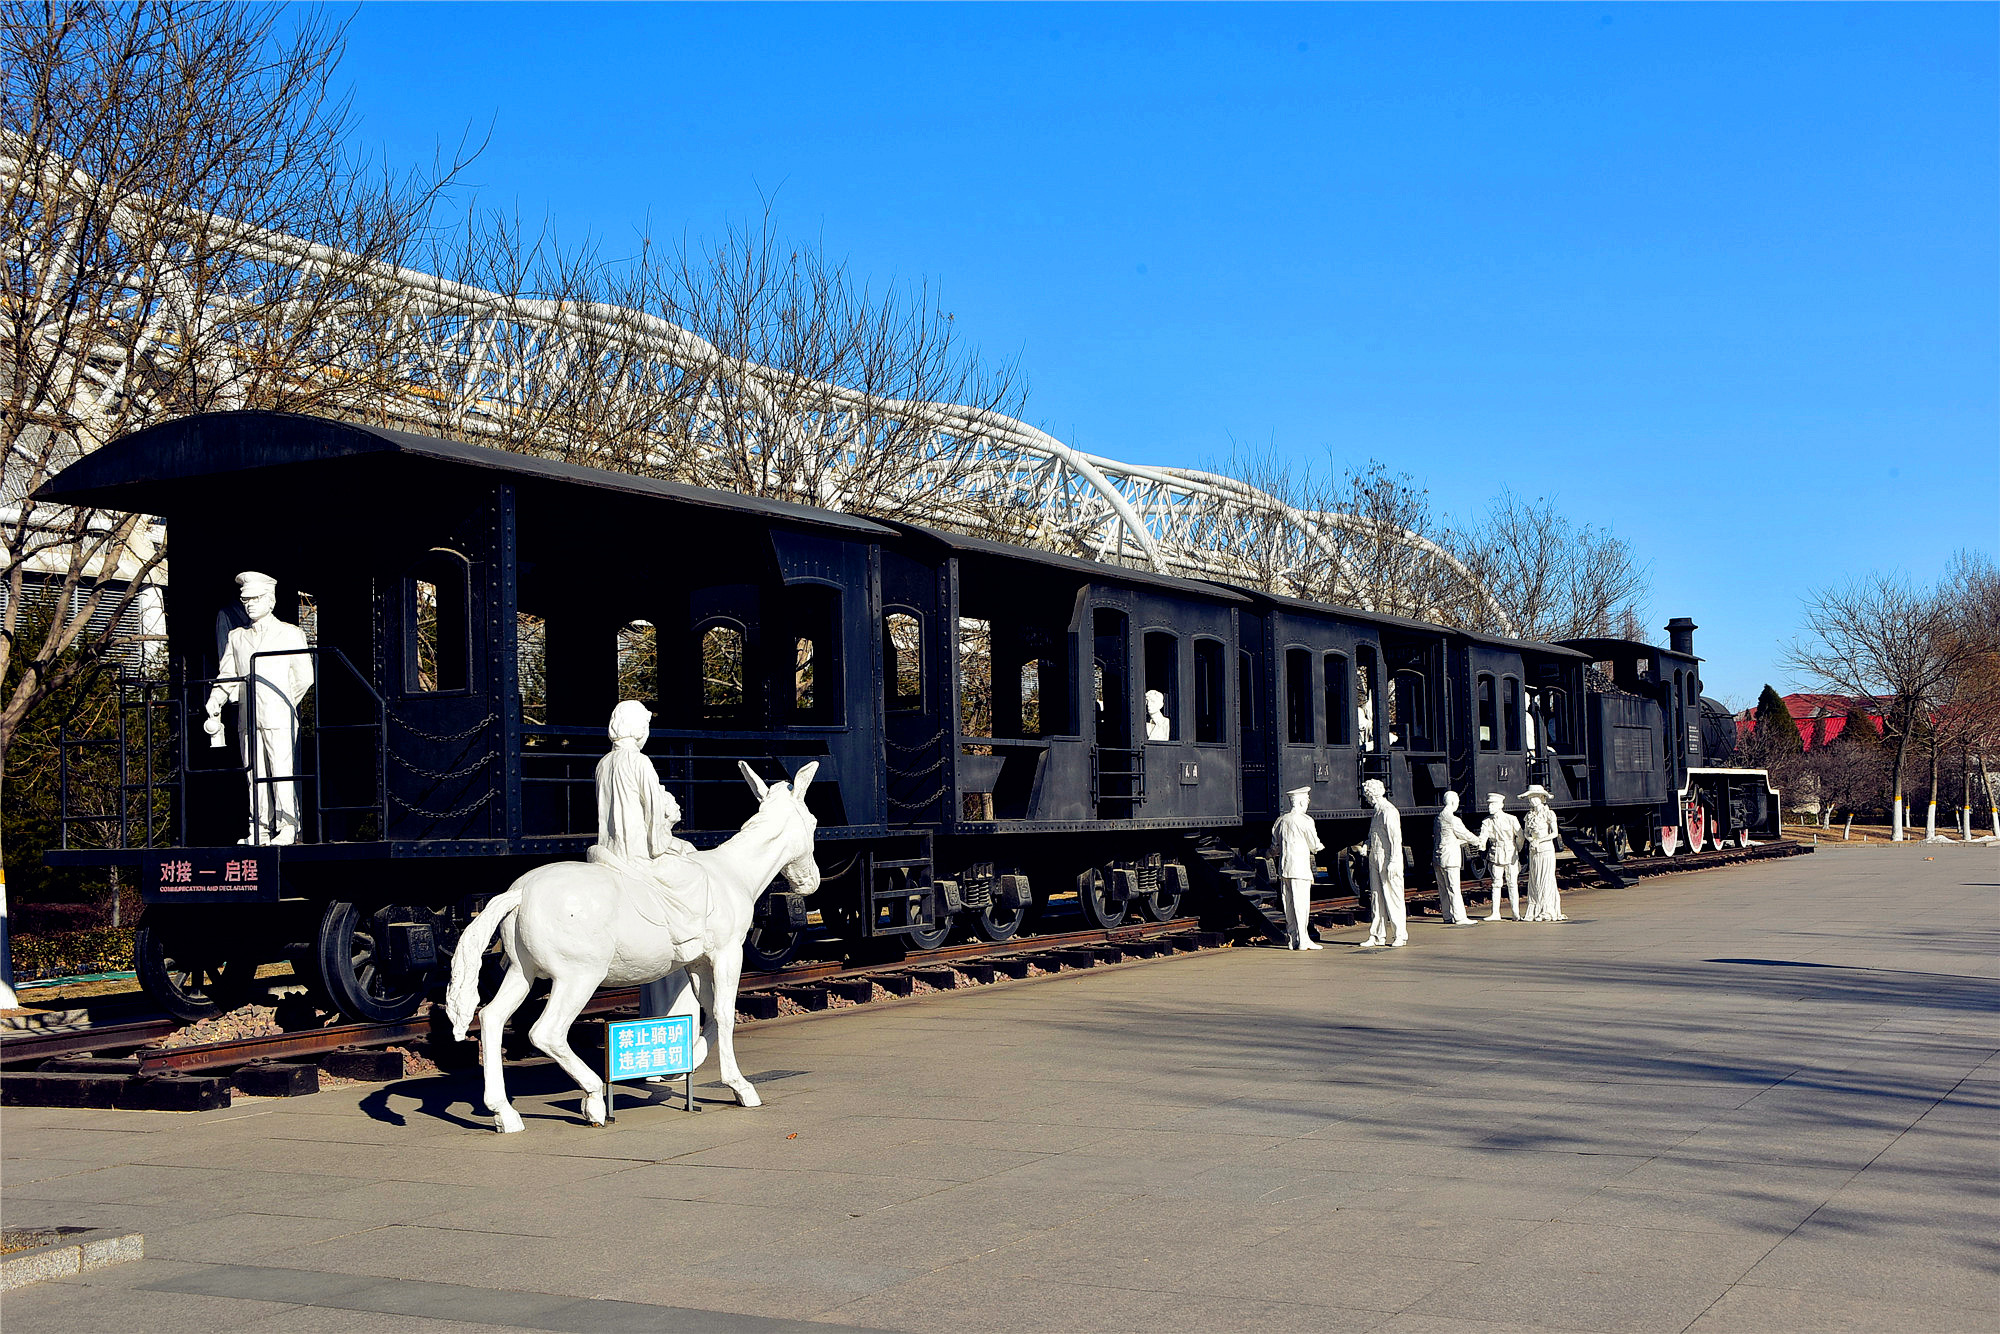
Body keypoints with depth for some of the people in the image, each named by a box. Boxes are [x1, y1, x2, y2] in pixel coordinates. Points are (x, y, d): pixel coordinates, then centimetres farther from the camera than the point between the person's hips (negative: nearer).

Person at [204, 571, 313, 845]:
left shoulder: (290, 633, 8)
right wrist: (214, 704, 1)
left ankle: (288, 828, -7)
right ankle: (261, 829, 5)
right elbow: (227, 676, 15)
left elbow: (304, 676, 6)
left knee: (282, 770, -9)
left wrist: (286, 704, 5)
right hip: (247, 717, 4)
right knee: (255, 773, 2)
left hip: (278, 716, -4)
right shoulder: (235, 636, 18)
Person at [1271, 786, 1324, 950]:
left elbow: (1275, 847, 14)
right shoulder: (1305, 820, -9)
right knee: (1301, 904, -4)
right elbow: (1315, 845, -2)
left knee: (1289, 904, 9)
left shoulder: (1281, 820, 10)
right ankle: (1303, 940, -5)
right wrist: (1320, 846, 19)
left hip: (1283, 868, 6)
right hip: (1300, 867, -6)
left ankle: (1291, 939, 12)